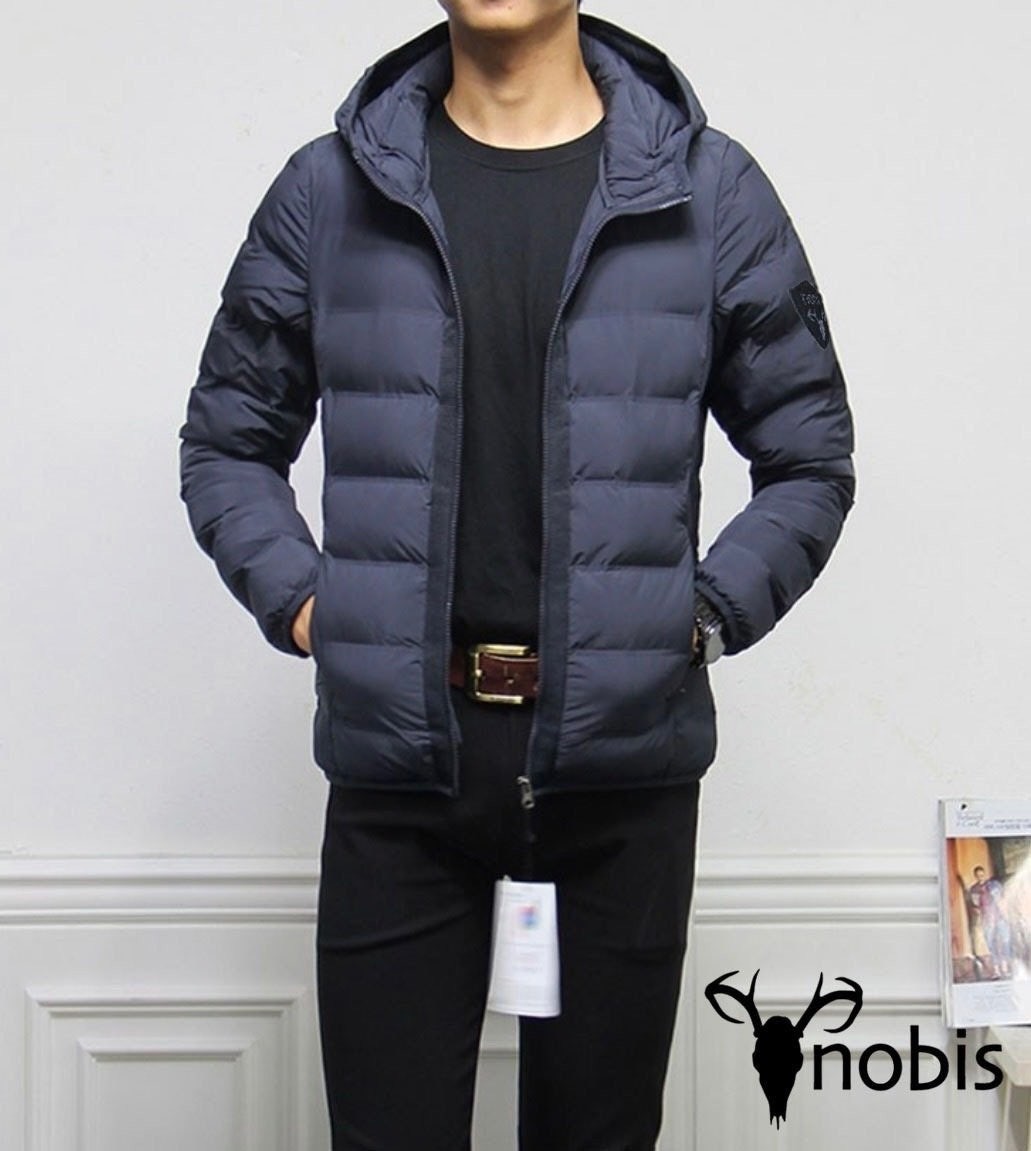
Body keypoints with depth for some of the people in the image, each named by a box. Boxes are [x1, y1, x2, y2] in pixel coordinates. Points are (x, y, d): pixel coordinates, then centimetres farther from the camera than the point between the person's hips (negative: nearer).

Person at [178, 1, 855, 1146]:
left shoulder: (709, 189, 3)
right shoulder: (330, 188, 5)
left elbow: (811, 459, 9)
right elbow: (226, 441, 13)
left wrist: (704, 612, -3)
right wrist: (295, 598, -2)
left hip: (621, 760, 0)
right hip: (396, 750, 0)